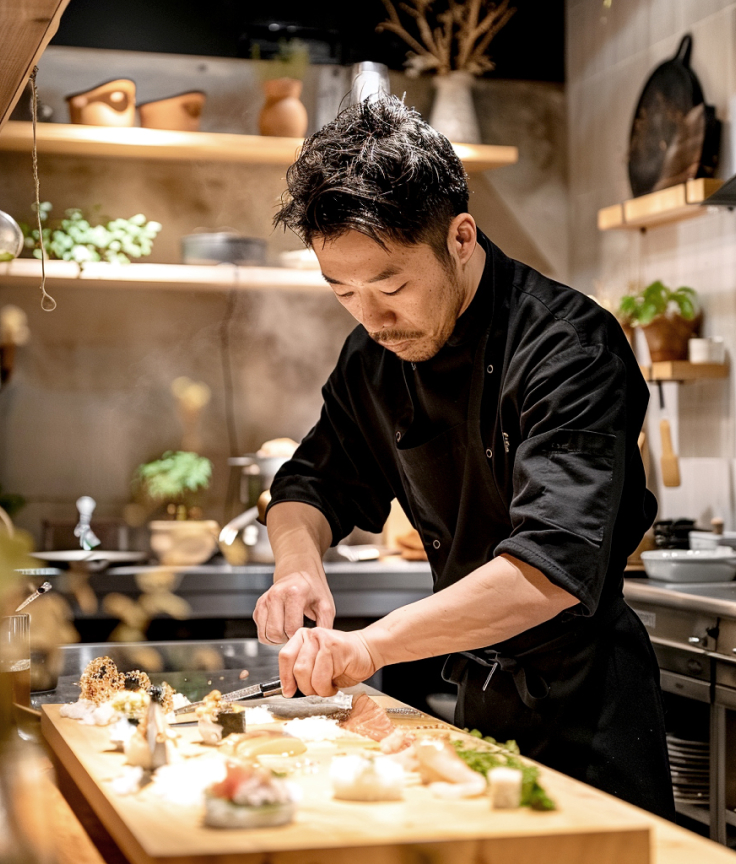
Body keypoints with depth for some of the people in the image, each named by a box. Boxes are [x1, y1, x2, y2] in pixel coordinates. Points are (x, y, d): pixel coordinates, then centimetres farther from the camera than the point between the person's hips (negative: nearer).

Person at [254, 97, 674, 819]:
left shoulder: (568, 345, -24)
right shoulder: (374, 357, 0)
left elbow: (556, 568, -35)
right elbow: (314, 484, 11)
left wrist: (374, 642, -43)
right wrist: (299, 563, -13)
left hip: (583, 708, -6)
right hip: (476, 696, 7)